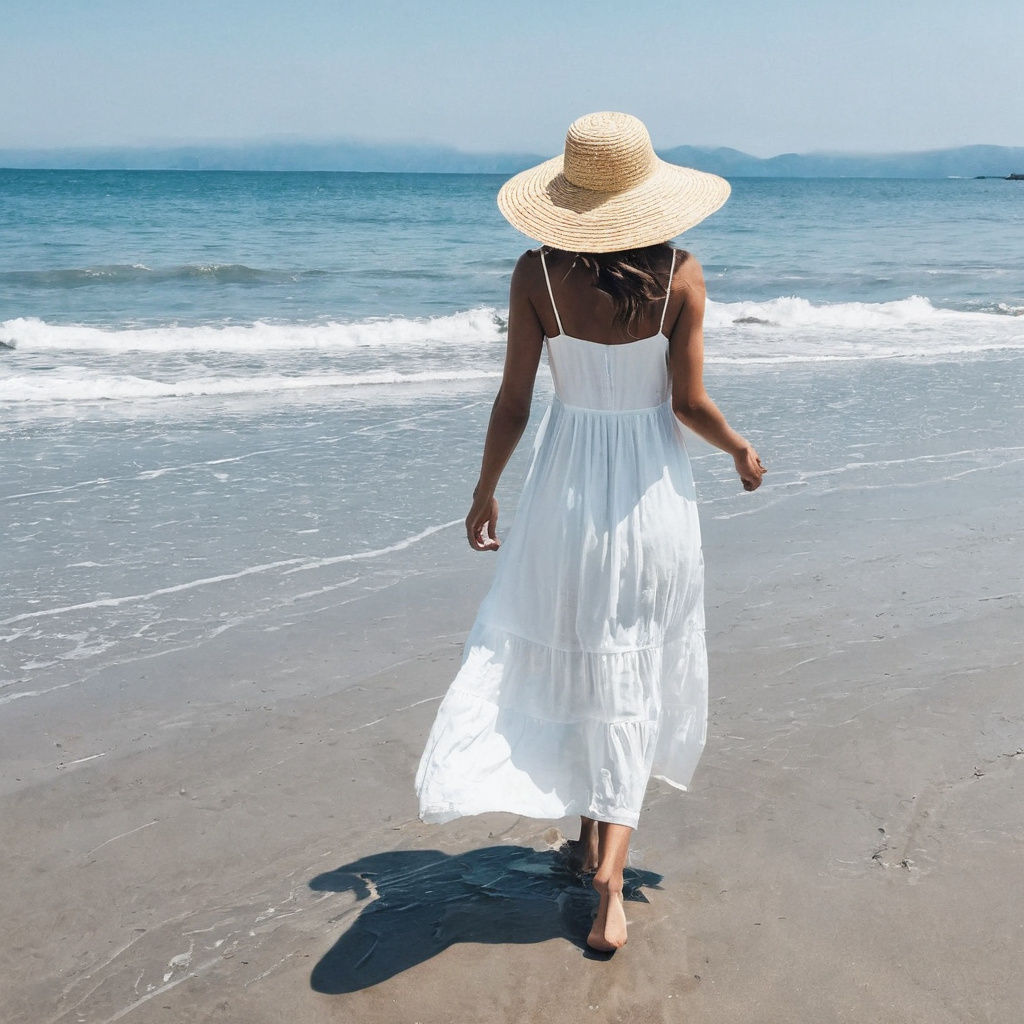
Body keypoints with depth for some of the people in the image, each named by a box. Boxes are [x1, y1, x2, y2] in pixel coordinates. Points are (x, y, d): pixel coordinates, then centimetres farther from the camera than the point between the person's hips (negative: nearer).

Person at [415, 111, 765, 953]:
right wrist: (741, 450, 12)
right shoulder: (679, 275, -11)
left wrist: (485, 490, 8)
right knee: (632, 676, 10)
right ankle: (610, 867, 2)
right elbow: (690, 404, -8)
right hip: (652, 485, 0)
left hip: (568, 486, 0)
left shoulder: (537, 274, -11)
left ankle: (591, 833, 30)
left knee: (570, 659, 18)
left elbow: (514, 401, -6)